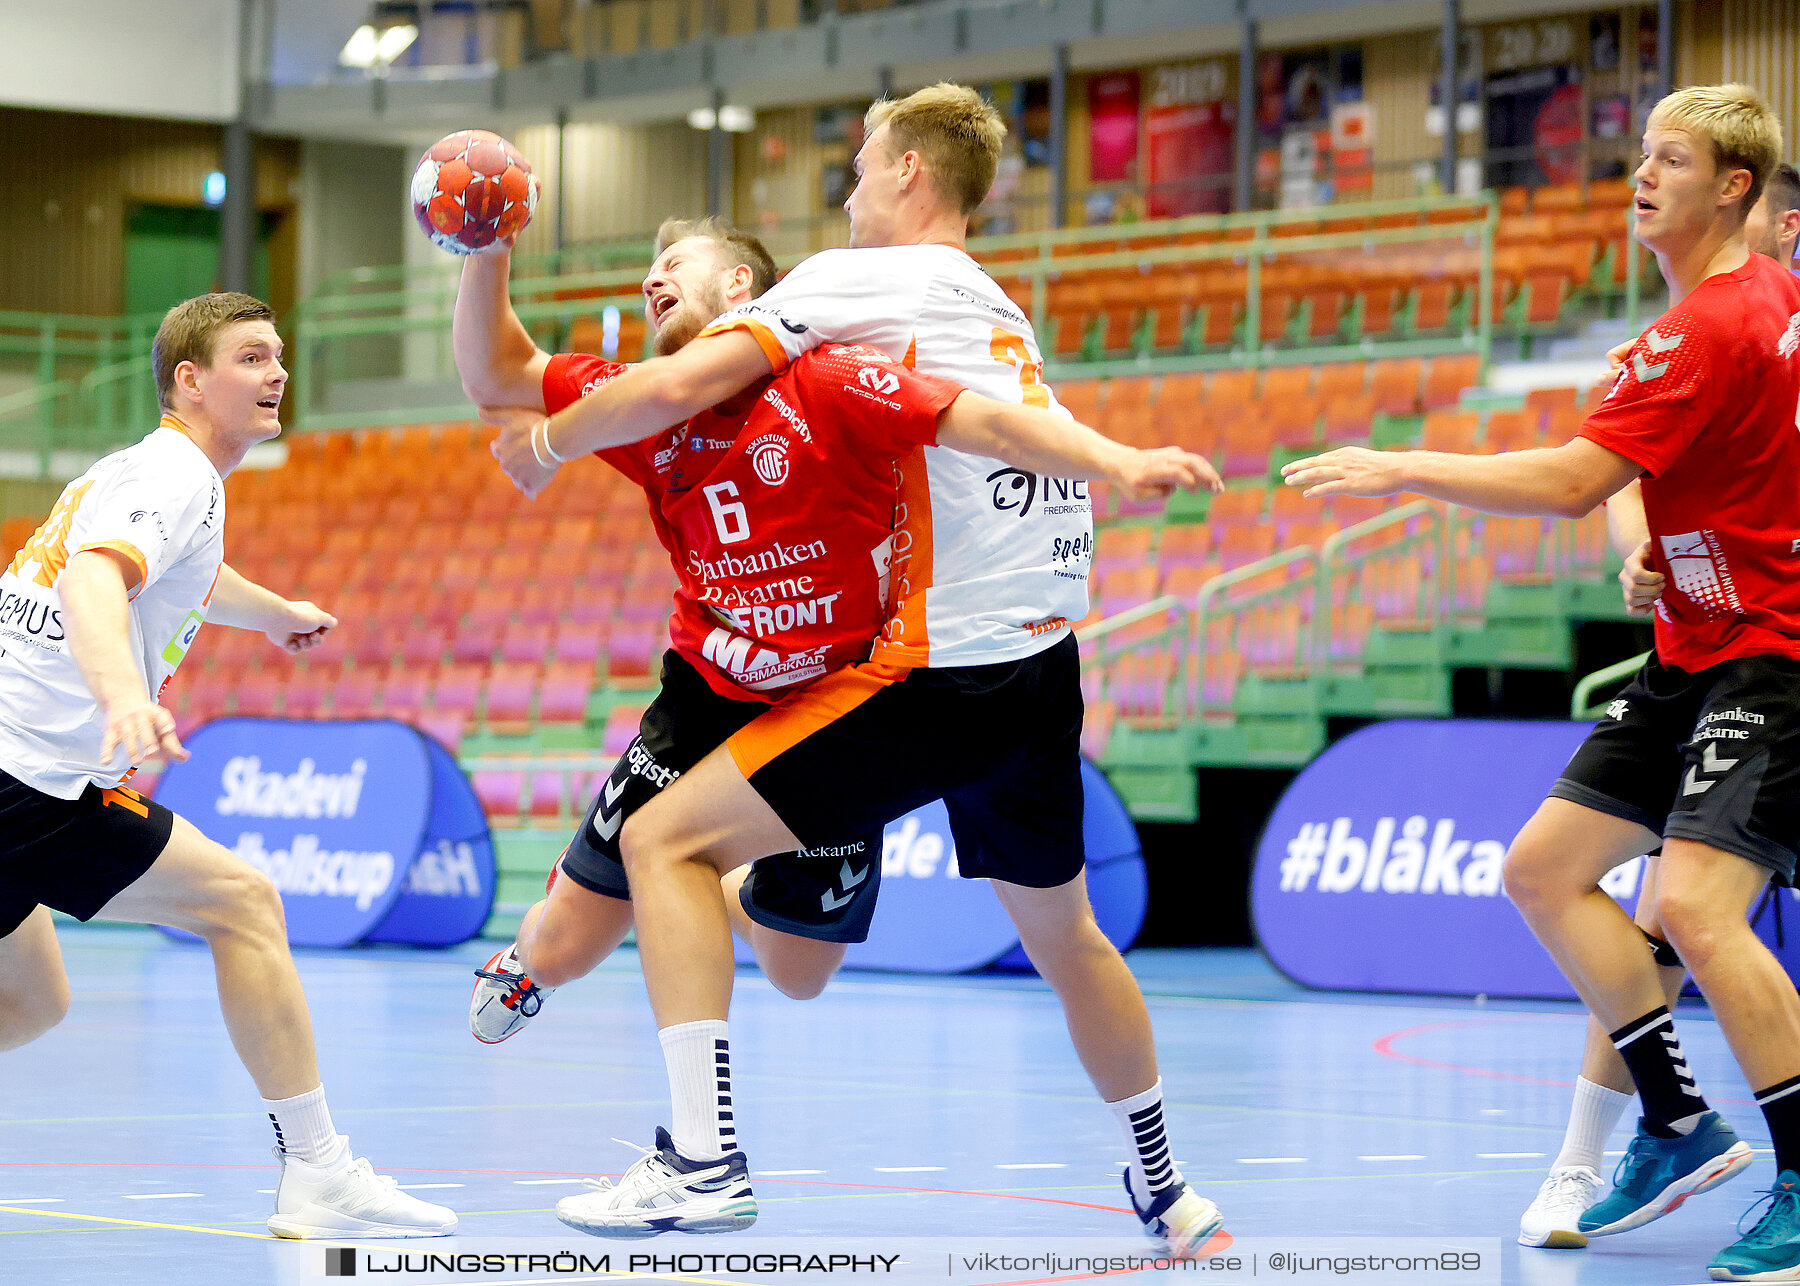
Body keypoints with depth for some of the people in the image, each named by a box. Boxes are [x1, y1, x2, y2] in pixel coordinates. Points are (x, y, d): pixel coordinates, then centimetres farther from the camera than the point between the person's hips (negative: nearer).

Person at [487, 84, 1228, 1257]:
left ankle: (701, 1159, -15)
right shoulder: (1006, 318, 20)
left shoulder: (862, 279, -3)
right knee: (1065, 935, 26)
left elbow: (686, 385, -13)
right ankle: (1166, 1193, 39)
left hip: (940, 669, -8)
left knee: (666, 840, -5)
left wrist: (547, 439, 3)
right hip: (1046, 667, 8)